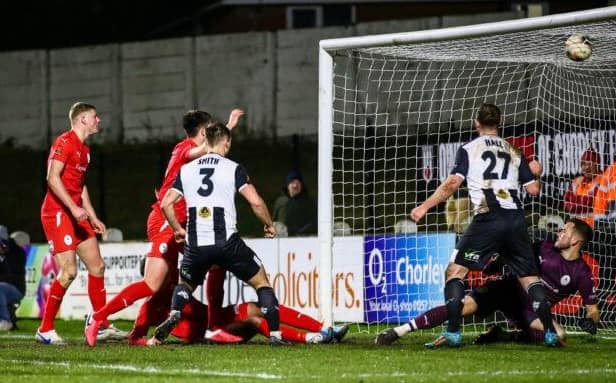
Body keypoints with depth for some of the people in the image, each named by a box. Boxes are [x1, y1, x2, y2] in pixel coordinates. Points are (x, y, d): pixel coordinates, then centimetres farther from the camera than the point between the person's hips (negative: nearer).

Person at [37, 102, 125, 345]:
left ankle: (101, 326, 15)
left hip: (76, 214, 10)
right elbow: (52, 177, -19)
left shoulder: (84, 149, 19)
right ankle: (45, 329, -7)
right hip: (57, 213, -10)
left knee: (97, 266, 8)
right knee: (68, 272, -15)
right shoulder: (64, 142, -11)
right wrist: (73, 208, -24)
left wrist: (93, 217, 20)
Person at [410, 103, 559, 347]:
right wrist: (535, 173, 38)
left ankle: (453, 333, -11)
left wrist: (425, 206, -1)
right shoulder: (514, 153, 17)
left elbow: (453, 183, -4)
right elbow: (533, 189, 16)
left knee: (456, 270, 2)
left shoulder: (469, 149, 7)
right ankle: (550, 333, 5)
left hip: (488, 218, -4)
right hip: (516, 220, 4)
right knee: (529, 276, 14)